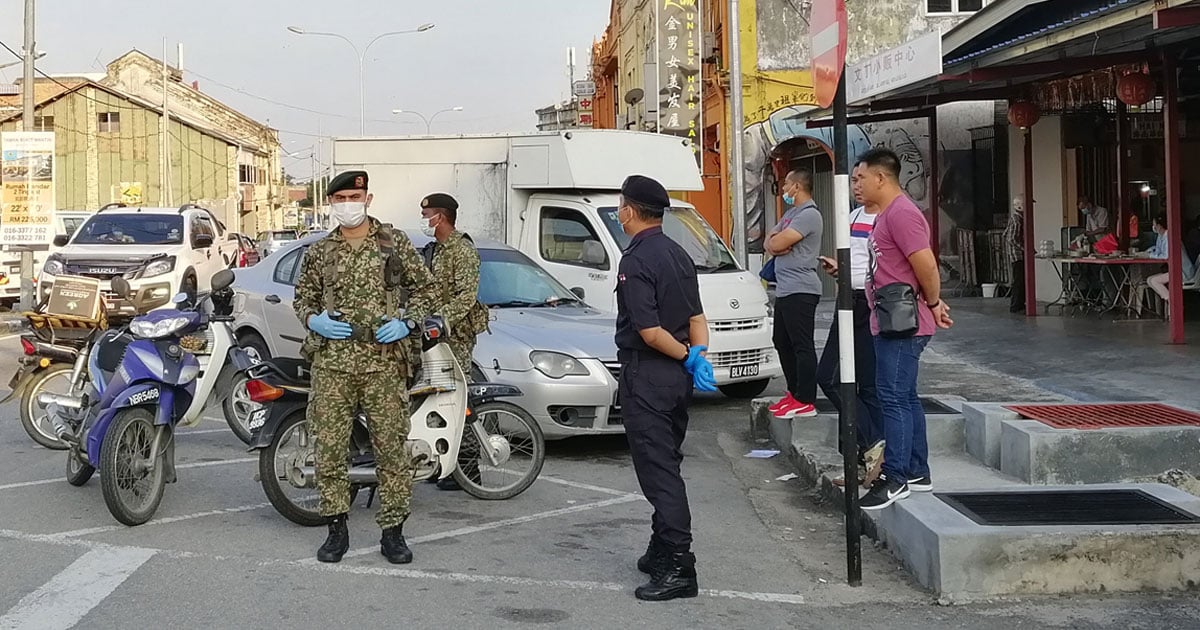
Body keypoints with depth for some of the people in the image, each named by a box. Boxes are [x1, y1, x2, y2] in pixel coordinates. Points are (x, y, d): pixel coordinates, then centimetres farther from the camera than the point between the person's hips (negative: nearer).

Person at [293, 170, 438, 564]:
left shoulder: (394, 243, 8)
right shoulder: (318, 252, 14)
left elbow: (424, 288, 12)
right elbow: (303, 298, 22)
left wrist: (406, 322, -4)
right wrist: (314, 320, 0)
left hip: (383, 361, -2)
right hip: (332, 362, 2)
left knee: (392, 447, -2)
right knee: (329, 447, 0)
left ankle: (392, 532, 7)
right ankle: (337, 528, 13)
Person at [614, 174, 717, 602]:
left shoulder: (635, 261, -17)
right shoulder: (678, 254, 11)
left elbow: (649, 330, -22)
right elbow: (696, 316, 9)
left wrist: (687, 357, -10)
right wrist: (699, 355, -3)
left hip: (646, 375, -9)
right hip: (678, 377, 9)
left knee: (658, 470, -7)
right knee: (667, 466, 18)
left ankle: (678, 568, -8)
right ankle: (663, 550, 28)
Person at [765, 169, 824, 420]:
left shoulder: (809, 215, -13)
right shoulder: (790, 214, 20)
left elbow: (777, 243, -20)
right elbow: (769, 243, 16)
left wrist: (774, 242, 2)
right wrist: (774, 245, -6)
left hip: (800, 290, -11)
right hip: (784, 290, 11)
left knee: (802, 346, -9)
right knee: (783, 343, 16)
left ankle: (805, 401, -8)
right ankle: (795, 392, 25)